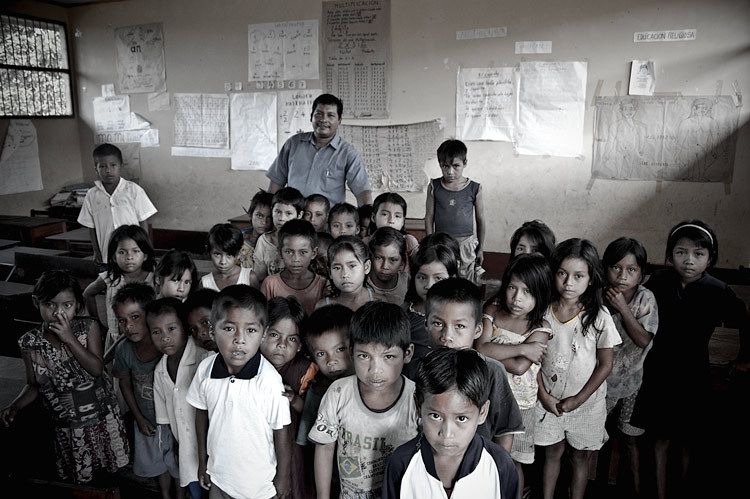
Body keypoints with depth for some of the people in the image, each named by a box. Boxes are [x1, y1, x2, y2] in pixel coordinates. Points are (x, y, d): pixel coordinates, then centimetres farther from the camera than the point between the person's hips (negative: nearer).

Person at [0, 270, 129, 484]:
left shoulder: (88, 327, -12)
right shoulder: (30, 343, -10)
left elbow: (97, 369, -21)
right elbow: (33, 385, 3)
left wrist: (70, 339, -26)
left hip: (102, 417, 0)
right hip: (67, 425, 0)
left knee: (113, 470, 17)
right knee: (79, 479, 15)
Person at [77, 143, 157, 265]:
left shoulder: (134, 190, -5)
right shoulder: (92, 196, 2)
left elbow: (143, 223, -1)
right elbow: (92, 228, 9)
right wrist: (96, 252, 7)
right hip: (108, 257, 2)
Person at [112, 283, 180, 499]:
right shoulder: (124, 349, -17)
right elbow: (125, 383, 1)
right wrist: (139, 418, 1)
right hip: (147, 422, 4)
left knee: (179, 467, 17)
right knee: (158, 465, 26)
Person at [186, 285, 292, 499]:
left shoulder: (269, 381, -29)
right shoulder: (205, 369, -15)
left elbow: (281, 433, -16)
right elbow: (202, 415, 1)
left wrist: (283, 477, -5)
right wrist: (202, 462, 9)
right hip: (218, 476, 4)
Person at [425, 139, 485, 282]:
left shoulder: (474, 189, -3)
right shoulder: (434, 187, -1)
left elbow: (480, 220, 5)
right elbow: (429, 217, 4)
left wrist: (481, 249, 9)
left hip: (466, 244, 0)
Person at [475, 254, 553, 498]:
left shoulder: (540, 329, -15)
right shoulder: (492, 311, -7)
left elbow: (519, 367, -25)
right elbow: (481, 348, -21)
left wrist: (491, 352, -15)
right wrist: (522, 348, -23)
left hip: (518, 403, -2)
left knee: (511, 462, 14)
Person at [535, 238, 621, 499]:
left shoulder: (599, 317, -15)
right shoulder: (543, 311, -11)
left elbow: (605, 365, -9)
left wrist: (578, 400, -12)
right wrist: (543, 394, -9)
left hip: (586, 402, -1)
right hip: (549, 398, 1)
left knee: (580, 458, 17)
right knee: (552, 453, 18)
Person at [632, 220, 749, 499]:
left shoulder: (718, 292, -15)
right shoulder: (658, 282, -12)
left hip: (692, 375, 0)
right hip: (658, 372, 1)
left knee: (687, 437, 15)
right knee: (661, 436, 11)